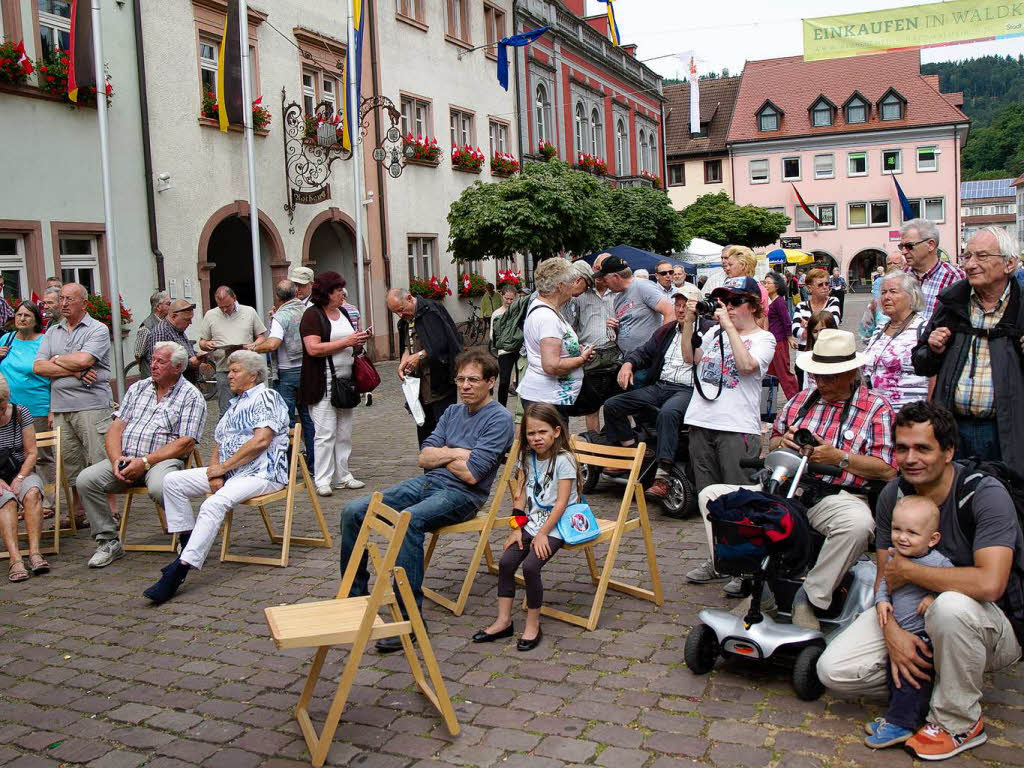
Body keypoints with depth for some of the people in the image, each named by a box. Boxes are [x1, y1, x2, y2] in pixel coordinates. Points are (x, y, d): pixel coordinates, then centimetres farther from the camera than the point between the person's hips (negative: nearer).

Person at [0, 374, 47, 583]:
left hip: (22, 472, 1)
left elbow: (32, 453, 0)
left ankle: (34, 552, -40)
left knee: (32, 493, -32)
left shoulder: (20, 413, 0)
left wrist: (19, 478, -14)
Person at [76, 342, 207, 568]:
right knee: (86, 479, -16)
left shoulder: (191, 396, 0)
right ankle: (108, 541, -3)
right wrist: (116, 459, -7)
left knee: (160, 487, -37)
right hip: (126, 458, 6)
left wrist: (144, 462, -16)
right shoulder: (138, 388, 18)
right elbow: (116, 428, 12)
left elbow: (186, 444, -9)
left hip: (163, 460, -6)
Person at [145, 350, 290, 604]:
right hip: (228, 471, 10)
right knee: (172, 481, -2)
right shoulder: (234, 404, 24)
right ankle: (188, 546, -2)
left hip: (261, 473, -10)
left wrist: (223, 467, -12)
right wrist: (215, 472, -1)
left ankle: (179, 570, -37)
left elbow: (261, 440, -18)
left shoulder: (266, 397, -4)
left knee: (214, 504, -33)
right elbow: (219, 445, 21)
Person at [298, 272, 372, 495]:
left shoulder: (343, 313, 16)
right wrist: (346, 342, -18)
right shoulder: (312, 315, -8)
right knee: (325, 433, -7)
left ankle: (342, 476, 19)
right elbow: (313, 348, -19)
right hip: (322, 384, -8)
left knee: (344, 432, 11)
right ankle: (322, 481, -1)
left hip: (345, 382, 8)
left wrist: (359, 341, 3)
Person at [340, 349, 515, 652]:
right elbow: (424, 457, 10)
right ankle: (354, 594, 7)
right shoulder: (452, 412, 18)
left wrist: (441, 455, 1)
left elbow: (471, 474, -16)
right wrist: (456, 453, -5)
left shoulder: (499, 419, -7)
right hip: (425, 483, 8)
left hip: (460, 495, -8)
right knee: (353, 511, -6)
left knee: (407, 520, -37)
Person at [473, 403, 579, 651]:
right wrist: (517, 528, -1)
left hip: (555, 527, -6)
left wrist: (542, 534, -18)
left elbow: (561, 502, -16)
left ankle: (533, 625, -5)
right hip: (532, 523, 7)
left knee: (530, 566, -23)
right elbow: (520, 496, 8)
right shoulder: (527, 458, 8)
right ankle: (503, 622, 4)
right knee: (505, 562, -8)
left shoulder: (563, 460, -13)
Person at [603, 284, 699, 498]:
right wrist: (628, 363, 1)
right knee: (612, 406, -5)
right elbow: (645, 351, 22)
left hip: (687, 390, -7)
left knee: (667, 413, -40)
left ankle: (662, 477, -39)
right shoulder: (666, 331, 22)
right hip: (659, 386, 8)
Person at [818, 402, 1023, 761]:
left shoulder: (986, 494, -23)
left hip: (995, 625, -4)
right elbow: (885, 575, -2)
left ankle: (958, 722, -16)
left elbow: (989, 583, -36)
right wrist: (891, 630, -21)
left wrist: (908, 570, -24)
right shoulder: (893, 495, -4)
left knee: (951, 605, -41)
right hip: (908, 614, 5)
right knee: (834, 670, -14)